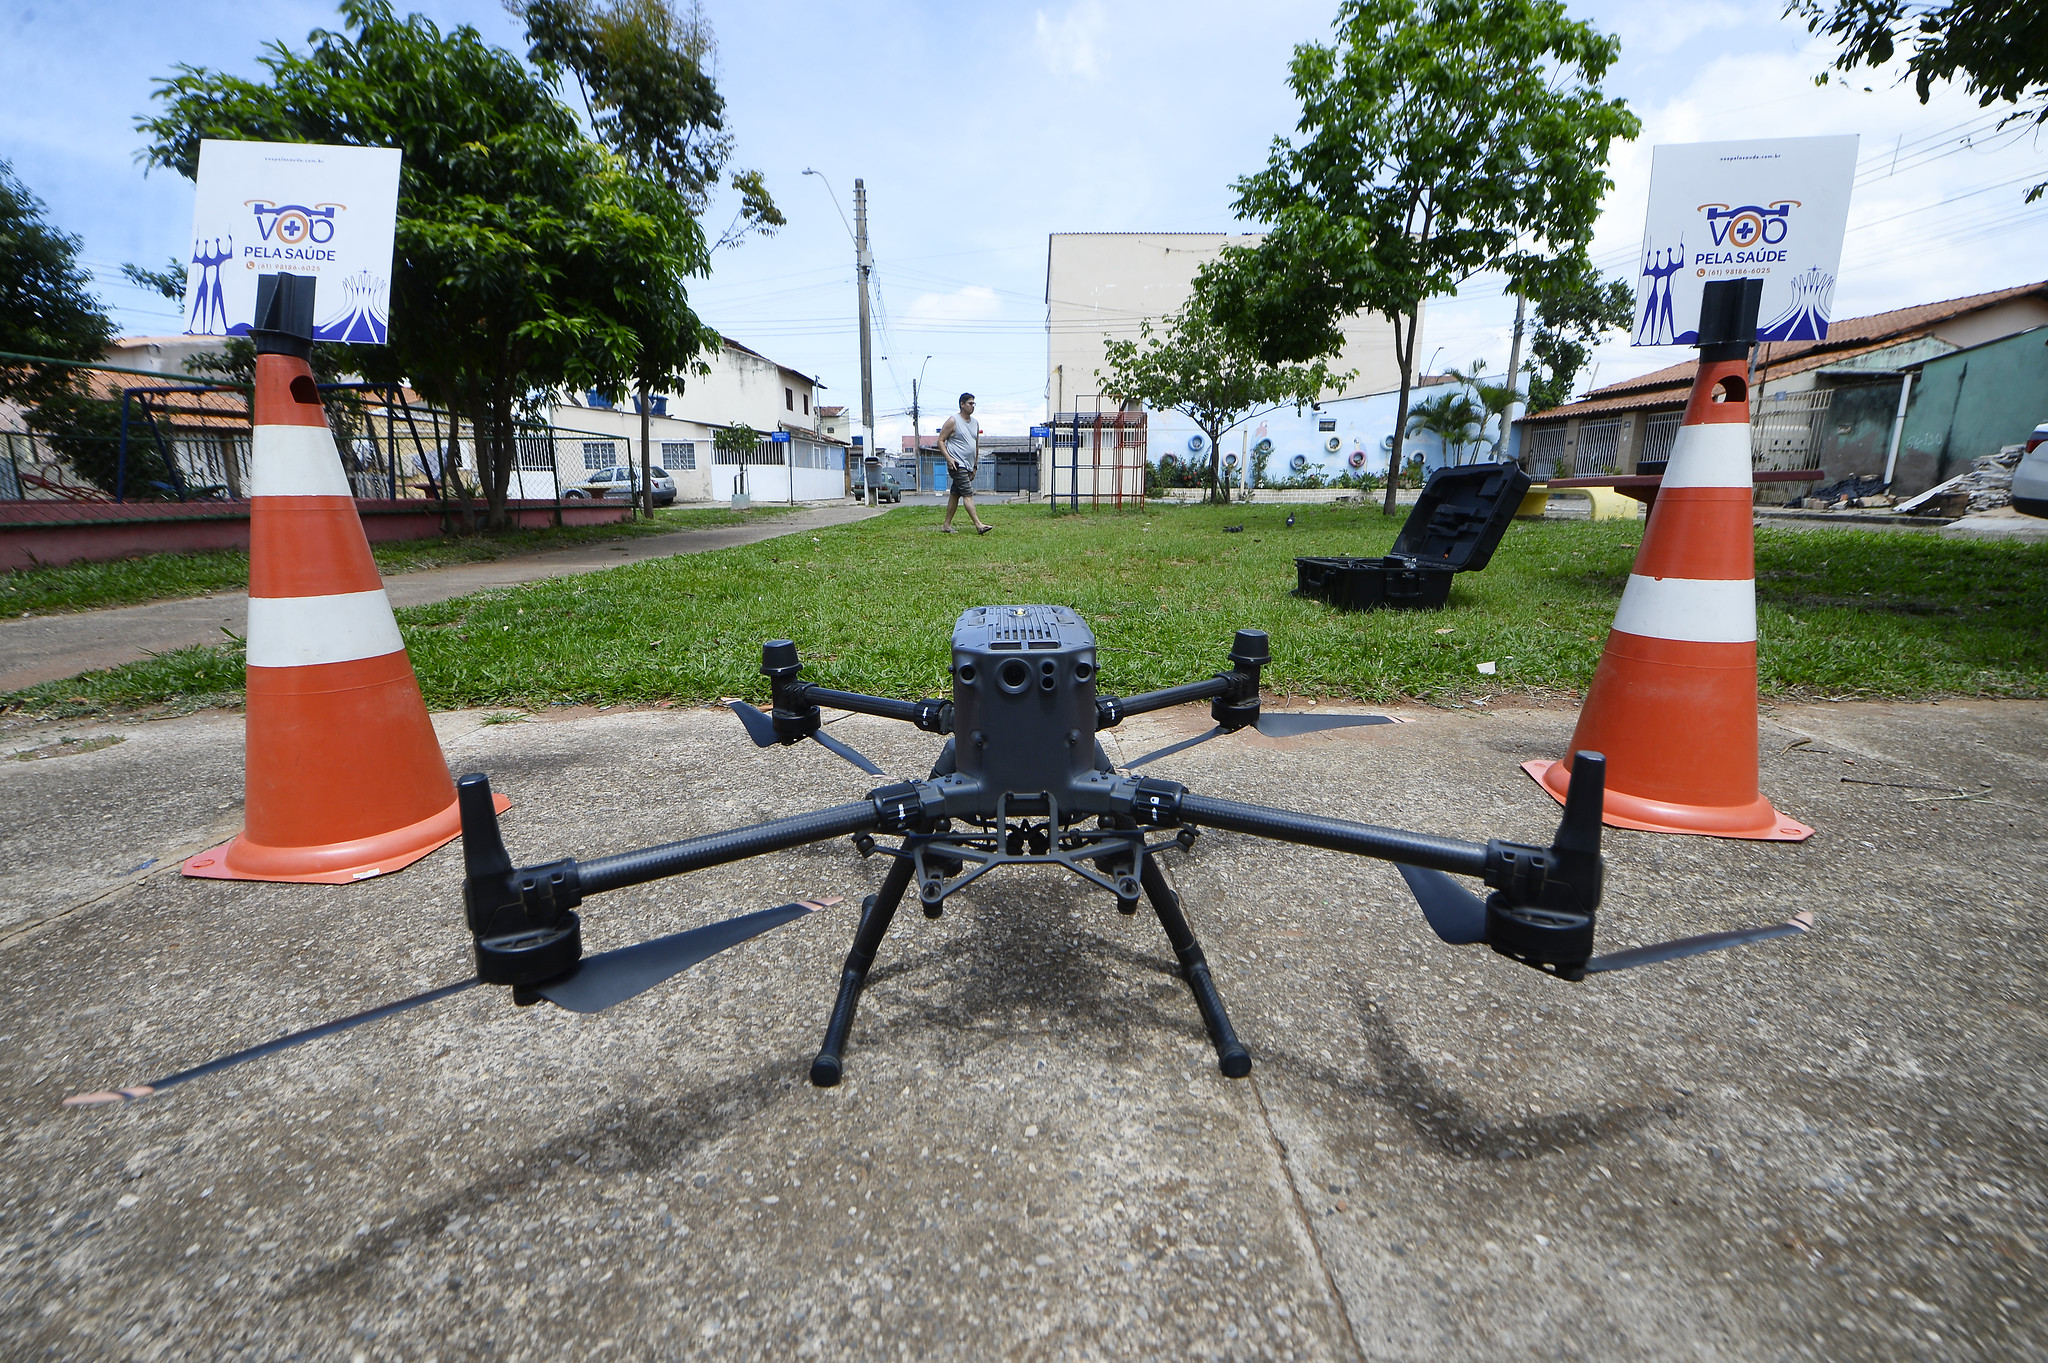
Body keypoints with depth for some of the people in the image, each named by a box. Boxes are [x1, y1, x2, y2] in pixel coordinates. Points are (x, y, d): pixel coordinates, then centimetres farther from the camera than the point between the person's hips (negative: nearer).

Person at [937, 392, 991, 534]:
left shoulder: (975, 423, 16)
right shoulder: (953, 421, -6)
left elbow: (977, 445, 23)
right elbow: (940, 441, -5)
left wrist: (975, 465, 21)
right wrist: (949, 458, -17)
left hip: (968, 466, 8)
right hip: (957, 465, -7)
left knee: (955, 495, 11)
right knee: (968, 494, -14)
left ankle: (947, 525, 17)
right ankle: (978, 525, -19)